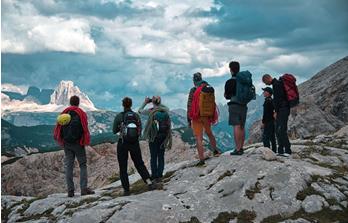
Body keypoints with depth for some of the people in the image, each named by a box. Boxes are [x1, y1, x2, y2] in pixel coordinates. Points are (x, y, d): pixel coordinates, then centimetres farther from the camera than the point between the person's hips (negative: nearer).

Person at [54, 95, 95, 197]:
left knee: (68, 166, 5)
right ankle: (84, 189, -6)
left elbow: (58, 128, 6)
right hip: (78, 143, -3)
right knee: (83, 165, 3)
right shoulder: (81, 113, -4)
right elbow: (85, 128, -6)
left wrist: (62, 141, 14)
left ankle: (70, 190, 3)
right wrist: (85, 140, 5)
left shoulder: (64, 113, 5)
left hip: (66, 144, 3)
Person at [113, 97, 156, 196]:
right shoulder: (136, 116, 0)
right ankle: (149, 182, -1)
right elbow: (140, 131, 4)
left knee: (123, 167, 9)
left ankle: (126, 190, 8)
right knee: (139, 164, 17)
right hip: (135, 143, 3)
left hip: (122, 144, -2)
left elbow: (114, 131, -2)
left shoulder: (119, 116, -9)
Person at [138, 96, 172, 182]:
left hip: (154, 136, -3)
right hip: (163, 136, 3)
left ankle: (154, 176, 10)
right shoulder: (165, 110, -4)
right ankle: (159, 176, 11)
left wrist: (145, 102, 15)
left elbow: (140, 111, 7)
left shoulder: (151, 111, -10)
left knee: (153, 157, 8)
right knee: (161, 156, 11)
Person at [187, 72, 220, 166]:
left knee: (199, 138, -2)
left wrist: (189, 119, -4)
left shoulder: (193, 90, -11)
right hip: (208, 116, 5)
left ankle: (202, 159, -5)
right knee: (209, 133, 28)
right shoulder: (210, 89, 3)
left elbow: (189, 105, -10)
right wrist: (213, 117, 19)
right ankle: (215, 150, 40)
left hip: (197, 117, -4)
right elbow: (213, 103, 9)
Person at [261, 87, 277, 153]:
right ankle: (274, 151, 16)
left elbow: (265, 113, -18)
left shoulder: (267, 101, -13)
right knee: (272, 137, 13)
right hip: (273, 121, 10)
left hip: (268, 122, -10)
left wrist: (263, 122, -16)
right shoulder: (272, 101, 15)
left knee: (265, 137, -9)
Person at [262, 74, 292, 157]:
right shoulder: (277, 83, 22)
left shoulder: (276, 84, -10)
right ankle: (280, 151, 8)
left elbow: (278, 98, -18)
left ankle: (288, 151, -16)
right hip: (282, 110, 11)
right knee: (278, 131, 8)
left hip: (282, 109, -11)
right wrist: (276, 111, 19)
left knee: (281, 130, -15)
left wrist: (276, 111, -15)